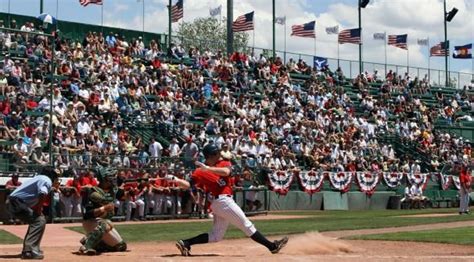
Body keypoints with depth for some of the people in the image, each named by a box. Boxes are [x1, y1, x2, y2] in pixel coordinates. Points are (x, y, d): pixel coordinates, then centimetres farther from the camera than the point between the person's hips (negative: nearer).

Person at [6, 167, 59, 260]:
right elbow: (42, 194, -26)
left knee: (35, 220, 23)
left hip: (13, 203, 10)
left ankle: (27, 250, 26)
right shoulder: (47, 180, -7)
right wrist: (38, 209, -15)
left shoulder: (39, 178, 21)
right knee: (39, 220, -13)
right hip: (18, 203, -10)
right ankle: (30, 251, -20)